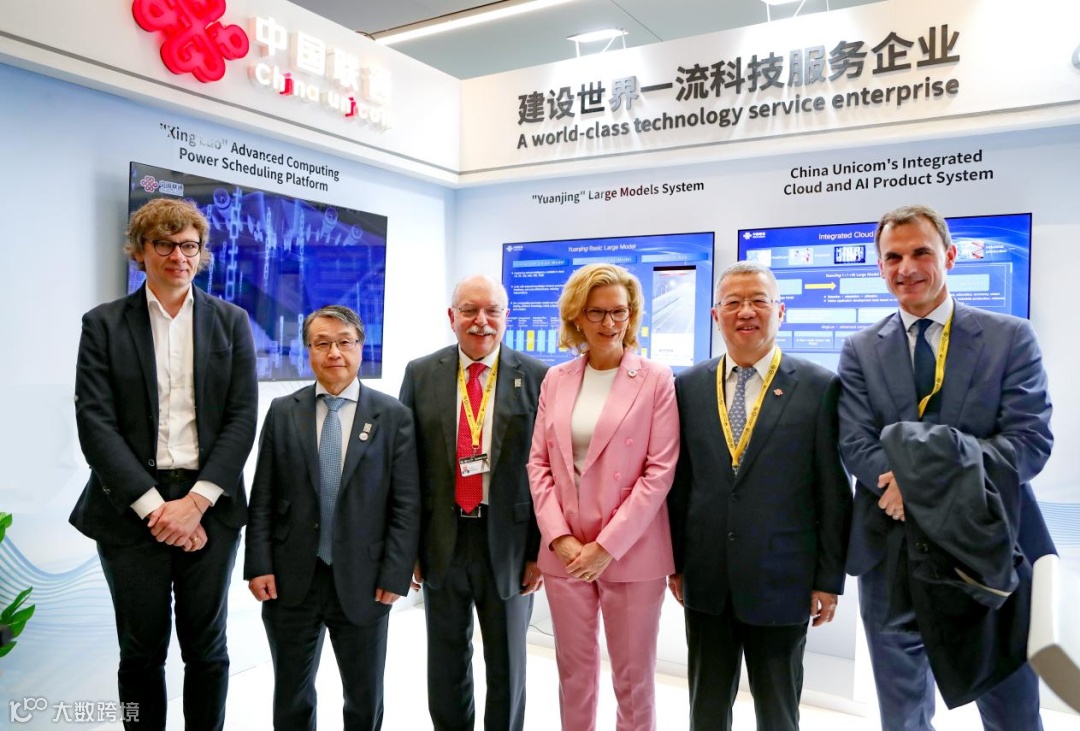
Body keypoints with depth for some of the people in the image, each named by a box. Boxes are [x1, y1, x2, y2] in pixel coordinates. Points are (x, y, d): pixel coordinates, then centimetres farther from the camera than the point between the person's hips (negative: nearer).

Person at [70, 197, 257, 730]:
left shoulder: (230, 322, 5)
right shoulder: (103, 324, 3)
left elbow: (242, 417, -1)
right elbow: (95, 422, -5)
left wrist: (197, 500, -11)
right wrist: (153, 506, -13)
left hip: (208, 506, 1)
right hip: (131, 507, 0)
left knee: (206, 647, 11)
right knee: (141, 650, 11)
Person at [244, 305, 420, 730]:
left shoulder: (393, 416, -3)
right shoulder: (282, 412, 4)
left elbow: (406, 505, -5)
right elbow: (262, 498, 3)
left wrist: (395, 576, -9)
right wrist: (259, 566, -4)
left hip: (362, 582, -1)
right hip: (291, 579, 2)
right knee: (291, 696, 18)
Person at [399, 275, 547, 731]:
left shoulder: (536, 378, -5)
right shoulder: (421, 374, 1)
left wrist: (541, 549, -6)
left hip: (509, 541, -1)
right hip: (441, 540, 2)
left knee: (507, 664, 15)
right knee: (446, 662, 18)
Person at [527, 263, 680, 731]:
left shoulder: (655, 379, -5)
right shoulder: (556, 380, 6)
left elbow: (660, 470, -10)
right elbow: (539, 464, 6)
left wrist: (608, 545, -14)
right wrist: (559, 536, -6)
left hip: (631, 552, -3)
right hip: (564, 552, 3)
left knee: (633, 678, 9)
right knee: (574, 672, 15)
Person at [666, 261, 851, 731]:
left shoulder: (819, 387, -6)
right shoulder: (688, 387, 2)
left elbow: (833, 491, -4)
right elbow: (678, 480, 6)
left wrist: (830, 578, -4)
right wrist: (675, 560, 6)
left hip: (781, 581, -2)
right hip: (705, 580, 3)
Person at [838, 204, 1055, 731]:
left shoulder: (1011, 338, 0)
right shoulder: (860, 351, 4)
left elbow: (1031, 441, -9)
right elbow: (856, 447, -5)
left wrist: (938, 472, -22)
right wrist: (931, 497, -21)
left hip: (991, 552, -1)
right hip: (891, 554, 1)